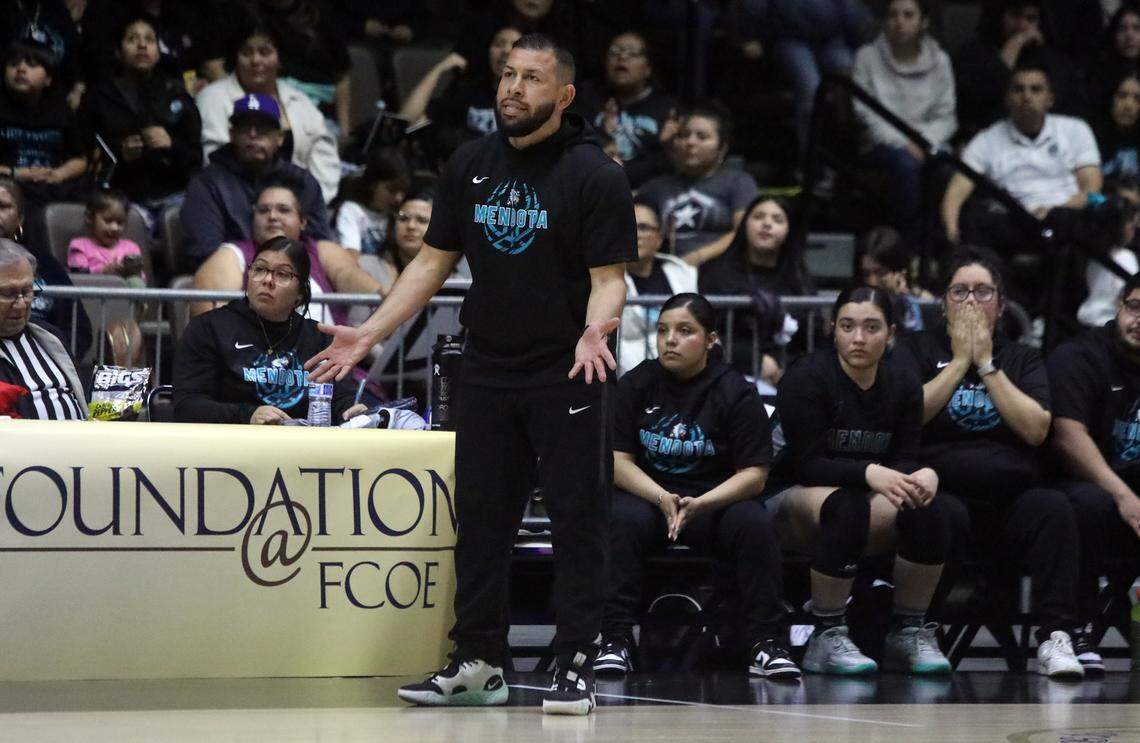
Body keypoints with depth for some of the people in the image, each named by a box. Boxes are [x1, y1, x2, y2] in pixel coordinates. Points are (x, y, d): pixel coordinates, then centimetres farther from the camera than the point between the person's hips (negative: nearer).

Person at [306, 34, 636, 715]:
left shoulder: (595, 175, -7)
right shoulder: (472, 165, 8)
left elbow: (609, 278, -9)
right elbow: (435, 261, 14)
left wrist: (594, 332, -30)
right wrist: (371, 334, 7)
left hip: (568, 376, -5)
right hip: (488, 372, 5)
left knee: (578, 519, -3)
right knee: (481, 518, 7)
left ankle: (578, 666, 1)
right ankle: (478, 664, 15)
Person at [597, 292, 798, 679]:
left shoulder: (735, 392, -3)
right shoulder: (635, 385, 1)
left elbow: (754, 473, -7)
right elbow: (616, 459, -3)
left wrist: (699, 504, -24)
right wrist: (663, 499, -21)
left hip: (716, 500, 0)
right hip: (647, 496, 1)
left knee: (754, 523, -30)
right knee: (623, 520, -32)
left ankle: (767, 645, -24)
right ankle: (615, 641, -29)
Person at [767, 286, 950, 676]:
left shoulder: (903, 386, 1)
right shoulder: (806, 377, -16)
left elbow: (904, 460, -3)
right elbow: (807, 463, -21)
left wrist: (924, 475, -28)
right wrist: (869, 472, -37)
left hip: (865, 497, 5)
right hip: (792, 498, -5)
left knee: (926, 505, -26)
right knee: (846, 504, -39)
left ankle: (909, 631, -13)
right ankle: (826, 637, -29)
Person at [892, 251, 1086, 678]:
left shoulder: (1022, 359, 18)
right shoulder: (917, 349, 14)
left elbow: (1036, 429, -1)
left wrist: (986, 364, -1)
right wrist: (960, 361, -2)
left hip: (1013, 497, 2)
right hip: (944, 491, -2)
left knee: (1052, 509, -31)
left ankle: (1056, 638, -35)